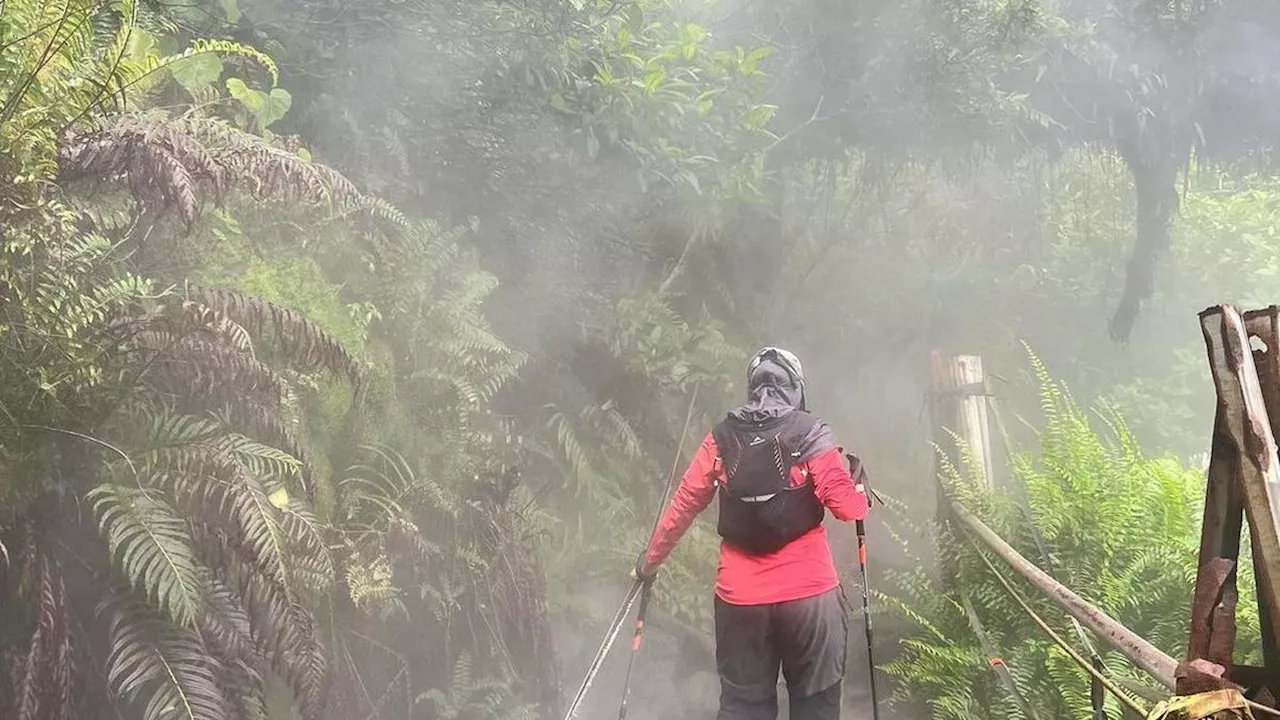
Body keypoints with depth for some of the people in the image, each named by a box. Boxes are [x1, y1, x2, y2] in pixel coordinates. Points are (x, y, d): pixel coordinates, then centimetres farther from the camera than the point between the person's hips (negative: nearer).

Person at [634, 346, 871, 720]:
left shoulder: (721, 438, 2)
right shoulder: (809, 433, -6)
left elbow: (683, 505, 5)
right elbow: (845, 504, -12)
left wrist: (650, 560, 18)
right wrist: (862, 499, 11)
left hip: (740, 597, 2)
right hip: (809, 592, -2)